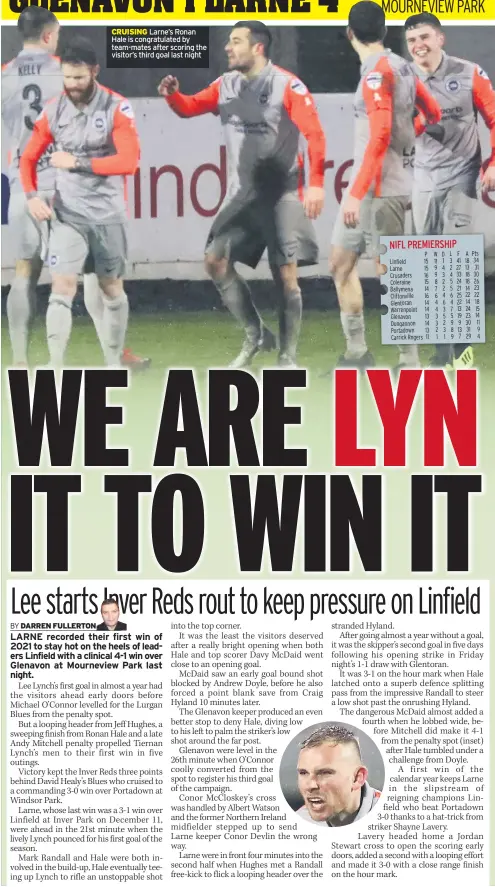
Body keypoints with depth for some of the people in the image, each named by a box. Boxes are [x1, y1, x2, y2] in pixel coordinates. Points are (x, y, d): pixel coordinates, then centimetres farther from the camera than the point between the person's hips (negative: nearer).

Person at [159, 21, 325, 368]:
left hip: (282, 193, -6)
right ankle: (256, 334, 13)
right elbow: (190, 107, 13)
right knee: (216, 260, -1)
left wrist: (316, 183, -26)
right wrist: (173, 95, -11)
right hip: (243, 193, 6)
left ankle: (288, 356, 4)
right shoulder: (226, 85, 7)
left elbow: (315, 133, -17)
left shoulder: (286, 85, -11)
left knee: (286, 274, -7)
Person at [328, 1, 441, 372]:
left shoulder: (377, 71, -15)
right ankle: (357, 353, 13)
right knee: (341, 262, 12)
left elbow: (380, 135, -24)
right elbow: (433, 112, 21)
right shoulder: (400, 66, 10)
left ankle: (411, 362, 3)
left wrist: (357, 192, -26)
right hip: (370, 188, 9)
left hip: (380, 189, -9)